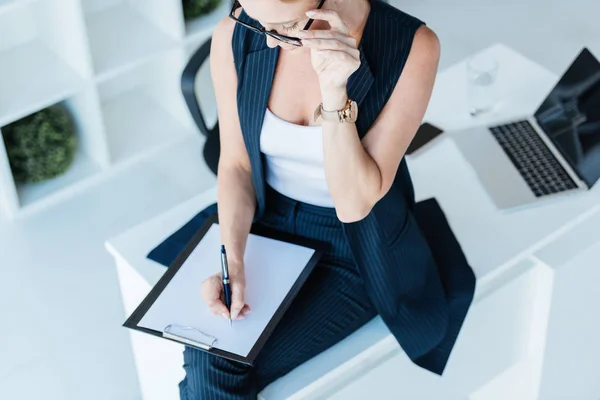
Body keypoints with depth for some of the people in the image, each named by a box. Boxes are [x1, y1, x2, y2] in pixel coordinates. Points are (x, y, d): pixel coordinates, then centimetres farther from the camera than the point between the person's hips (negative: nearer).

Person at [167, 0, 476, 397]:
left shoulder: (411, 47, -24)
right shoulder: (236, 35, -16)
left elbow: (354, 203, -24)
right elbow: (236, 163, -4)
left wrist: (334, 91, -37)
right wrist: (232, 262, -18)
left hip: (356, 249, -2)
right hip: (266, 229, 3)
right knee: (204, 367, -21)